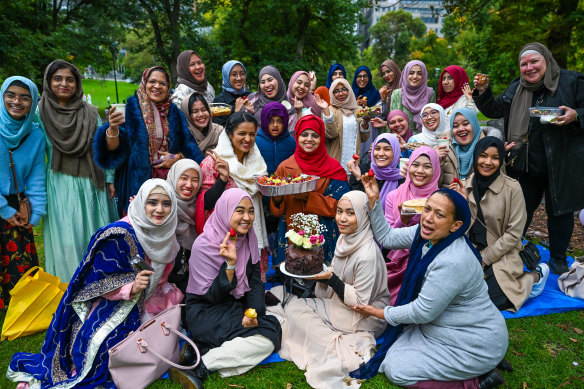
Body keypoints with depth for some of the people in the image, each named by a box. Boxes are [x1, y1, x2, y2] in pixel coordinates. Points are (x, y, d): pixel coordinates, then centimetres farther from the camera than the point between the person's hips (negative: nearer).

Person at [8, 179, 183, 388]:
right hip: (113, 307, -8)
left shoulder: (165, 234, 1)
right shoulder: (119, 235, -19)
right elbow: (96, 282, -17)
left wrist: (173, 296, 0)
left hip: (146, 305, 8)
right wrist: (130, 288, -31)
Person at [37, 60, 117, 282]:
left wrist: (110, 179, 4)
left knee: (94, 234, 7)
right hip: (60, 186, -1)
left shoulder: (90, 113, 6)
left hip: (90, 184, 2)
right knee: (66, 239, 0)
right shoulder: (40, 112, 2)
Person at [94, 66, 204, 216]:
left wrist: (178, 157, -8)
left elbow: (189, 147, 11)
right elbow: (113, 148, -7)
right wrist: (113, 129, -26)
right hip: (139, 181, -2)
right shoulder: (132, 109, 1)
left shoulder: (174, 113, 11)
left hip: (170, 182, 2)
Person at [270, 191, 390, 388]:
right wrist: (319, 271, -8)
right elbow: (336, 274, 10)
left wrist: (331, 279, -24)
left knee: (295, 310, -10)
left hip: (365, 318, -8)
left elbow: (361, 303, -22)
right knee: (294, 305, 0)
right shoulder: (345, 239, -1)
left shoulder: (367, 256, -27)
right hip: (342, 303, 9)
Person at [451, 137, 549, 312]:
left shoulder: (512, 188, -11)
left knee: (487, 299, -17)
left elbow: (513, 234, -10)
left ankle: (535, 277, 9)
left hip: (502, 254, -3)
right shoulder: (465, 185, 1)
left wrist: (483, 258, -12)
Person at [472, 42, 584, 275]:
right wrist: (483, 92, -4)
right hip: (526, 166, 3)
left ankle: (558, 258, 26)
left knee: (559, 210, 8)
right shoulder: (516, 88, 8)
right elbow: (495, 110, 10)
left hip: (561, 165, -3)